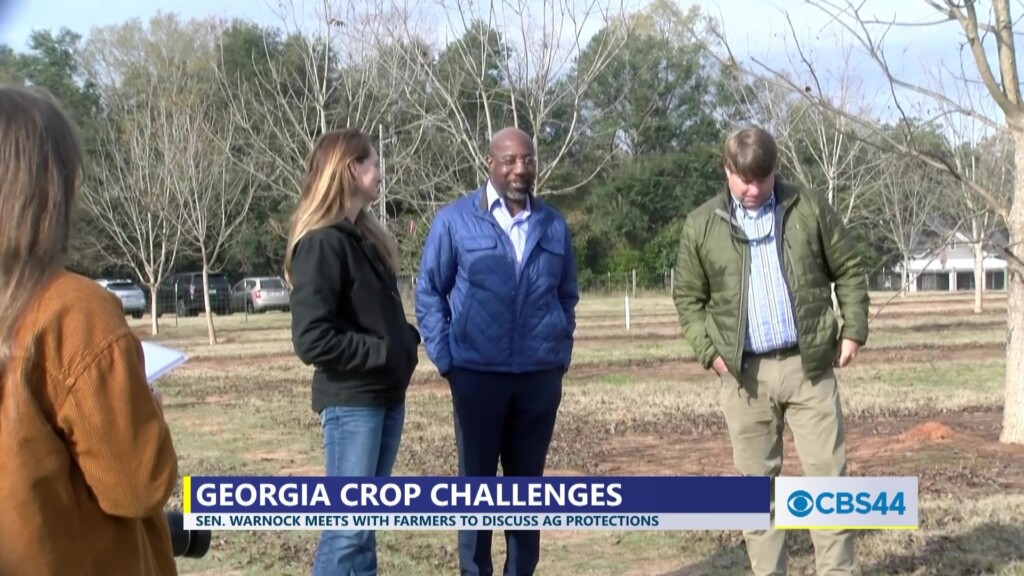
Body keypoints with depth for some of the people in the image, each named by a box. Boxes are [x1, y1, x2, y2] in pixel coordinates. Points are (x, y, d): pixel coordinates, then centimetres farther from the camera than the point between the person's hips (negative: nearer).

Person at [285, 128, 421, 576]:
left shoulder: (367, 237, 13)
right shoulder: (322, 243, -15)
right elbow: (312, 340, -21)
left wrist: (407, 339, 3)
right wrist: (384, 351, -15)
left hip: (385, 395, 9)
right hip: (350, 401, -9)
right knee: (350, 525, -6)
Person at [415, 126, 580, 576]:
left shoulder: (553, 225, 8)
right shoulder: (454, 220, -3)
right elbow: (428, 293, 2)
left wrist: (562, 354, 9)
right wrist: (445, 361, -4)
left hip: (541, 377, 3)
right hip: (477, 375, -3)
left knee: (528, 483, 11)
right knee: (477, 483, 6)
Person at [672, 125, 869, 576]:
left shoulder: (810, 209, 2)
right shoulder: (701, 226, 3)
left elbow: (849, 272, 9)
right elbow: (688, 297, 8)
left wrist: (853, 330, 0)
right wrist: (708, 350, -3)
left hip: (808, 365, 0)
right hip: (744, 372, 1)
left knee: (827, 472, 2)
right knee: (756, 480, 8)